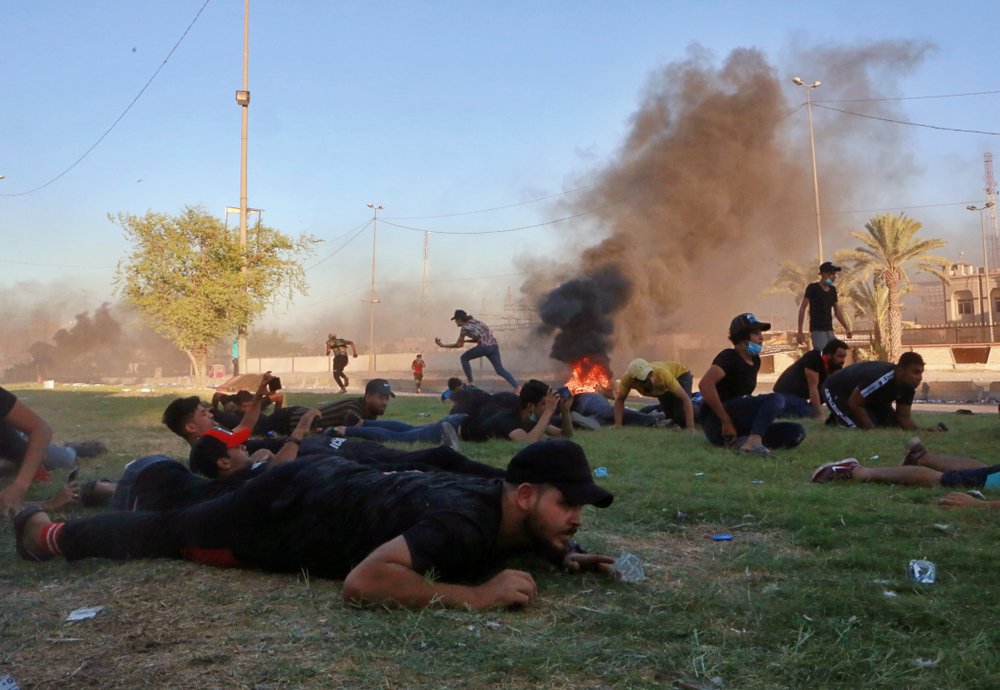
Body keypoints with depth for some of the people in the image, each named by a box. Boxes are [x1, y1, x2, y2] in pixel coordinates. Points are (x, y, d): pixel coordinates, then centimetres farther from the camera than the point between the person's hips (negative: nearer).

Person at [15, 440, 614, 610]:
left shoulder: (510, 510, -12)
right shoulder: (466, 523, -39)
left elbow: (527, 539, 14)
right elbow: (362, 582, -48)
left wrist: (566, 554, -7)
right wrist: (474, 594, -45)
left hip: (333, 486, 6)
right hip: (288, 509, -6)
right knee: (161, 536, 18)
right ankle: (47, 532, 43)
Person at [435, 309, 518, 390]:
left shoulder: (464, 327, 3)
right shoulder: (474, 321, 26)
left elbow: (459, 345, 9)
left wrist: (443, 345, 16)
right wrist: (464, 340, 30)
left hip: (484, 347, -7)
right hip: (494, 346, 7)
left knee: (464, 358, 15)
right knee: (500, 370, 7)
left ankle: (471, 383, 13)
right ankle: (515, 386, -12)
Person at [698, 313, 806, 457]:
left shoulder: (755, 360, 14)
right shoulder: (729, 357, -11)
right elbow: (705, 384, -27)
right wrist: (726, 421, -26)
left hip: (739, 426, 9)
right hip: (716, 422, -9)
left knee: (797, 432, -4)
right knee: (776, 399, -21)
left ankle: (740, 440, -18)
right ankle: (753, 441, -40)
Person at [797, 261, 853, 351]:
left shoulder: (832, 290, 12)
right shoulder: (813, 288, -6)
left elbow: (837, 311, 18)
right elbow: (802, 308, -7)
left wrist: (847, 328, 6)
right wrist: (800, 332, -12)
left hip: (830, 331, 7)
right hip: (817, 331, -7)